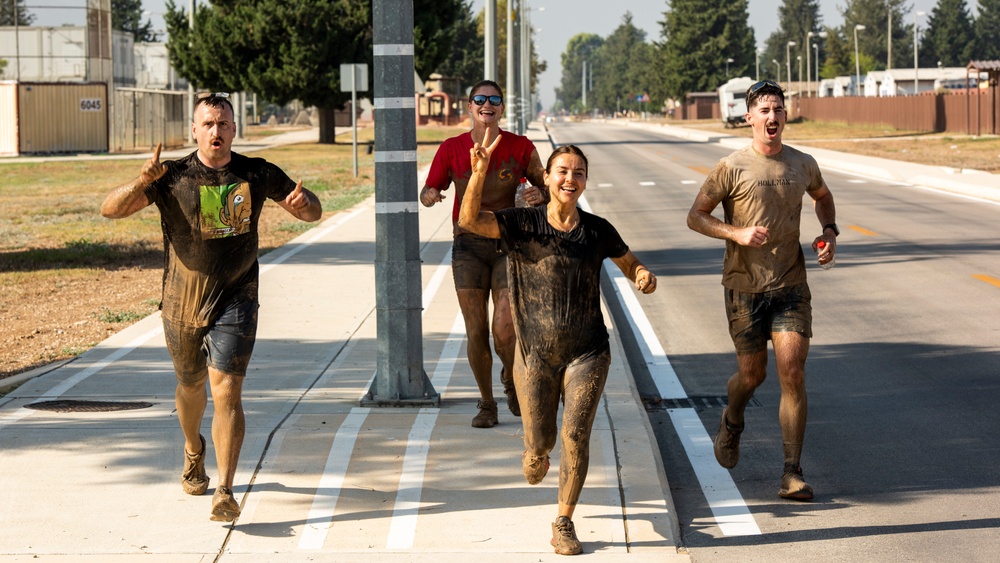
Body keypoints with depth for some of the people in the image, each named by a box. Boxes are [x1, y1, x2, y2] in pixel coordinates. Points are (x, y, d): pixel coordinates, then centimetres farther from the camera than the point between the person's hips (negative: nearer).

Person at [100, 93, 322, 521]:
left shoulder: (256, 175, -1)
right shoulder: (172, 177, -6)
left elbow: (314, 213, 7)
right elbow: (110, 210, -12)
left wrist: (302, 203, -18)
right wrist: (140, 183, -32)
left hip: (235, 301, -1)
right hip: (182, 304, 1)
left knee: (226, 392, -15)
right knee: (191, 385, 21)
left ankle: (225, 493, -16)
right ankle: (193, 451, 52)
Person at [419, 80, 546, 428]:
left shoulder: (521, 147, -4)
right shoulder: (452, 149, -2)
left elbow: (545, 188, 6)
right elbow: (427, 192, 6)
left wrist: (540, 196, -18)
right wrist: (430, 196, -18)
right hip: (469, 246, 1)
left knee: (504, 331, -12)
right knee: (476, 333, -2)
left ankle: (511, 380, 22)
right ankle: (486, 403, 18)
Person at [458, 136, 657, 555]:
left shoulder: (598, 231, -2)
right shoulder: (522, 224, -8)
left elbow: (630, 264, 14)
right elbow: (470, 220, -23)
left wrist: (645, 277, -10)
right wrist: (479, 172, -37)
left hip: (587, 352, 1)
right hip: (535, 353, 0)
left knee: (575, 435, -12)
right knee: (540, 443, 8)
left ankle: (564, 524, 6)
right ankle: (534, 456, 49)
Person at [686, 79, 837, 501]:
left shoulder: (802, 165, 5)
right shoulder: (732, 168, -6)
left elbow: (823, 196, 27)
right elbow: (696, 217, -2)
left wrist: (829, 232, 9)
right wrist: (737, 233, -17)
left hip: (791, 286, 2)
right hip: (744, 287, -2)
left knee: (792, 374, -10)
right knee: (753, 374, 8)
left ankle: (792, 474, -6)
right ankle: (732, 422, 45)